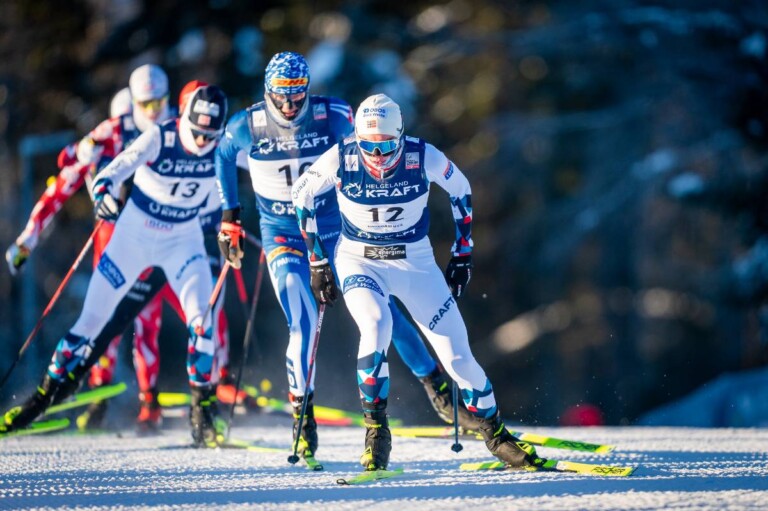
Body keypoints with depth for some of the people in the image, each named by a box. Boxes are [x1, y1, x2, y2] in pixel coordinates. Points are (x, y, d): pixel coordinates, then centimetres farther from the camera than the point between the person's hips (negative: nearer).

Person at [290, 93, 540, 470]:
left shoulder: (424, 157, -19)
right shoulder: (340, 159, -19)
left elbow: (460, 191, 2)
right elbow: (301, 196, -1)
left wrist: (463, 253, 4)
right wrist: (317, 260, 1)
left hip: (415, 262, 1)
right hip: (359, 261, -1)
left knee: (456, 351, -5)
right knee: (376, 328, -30)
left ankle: (495, 435, 16)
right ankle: (376, 433, -16)